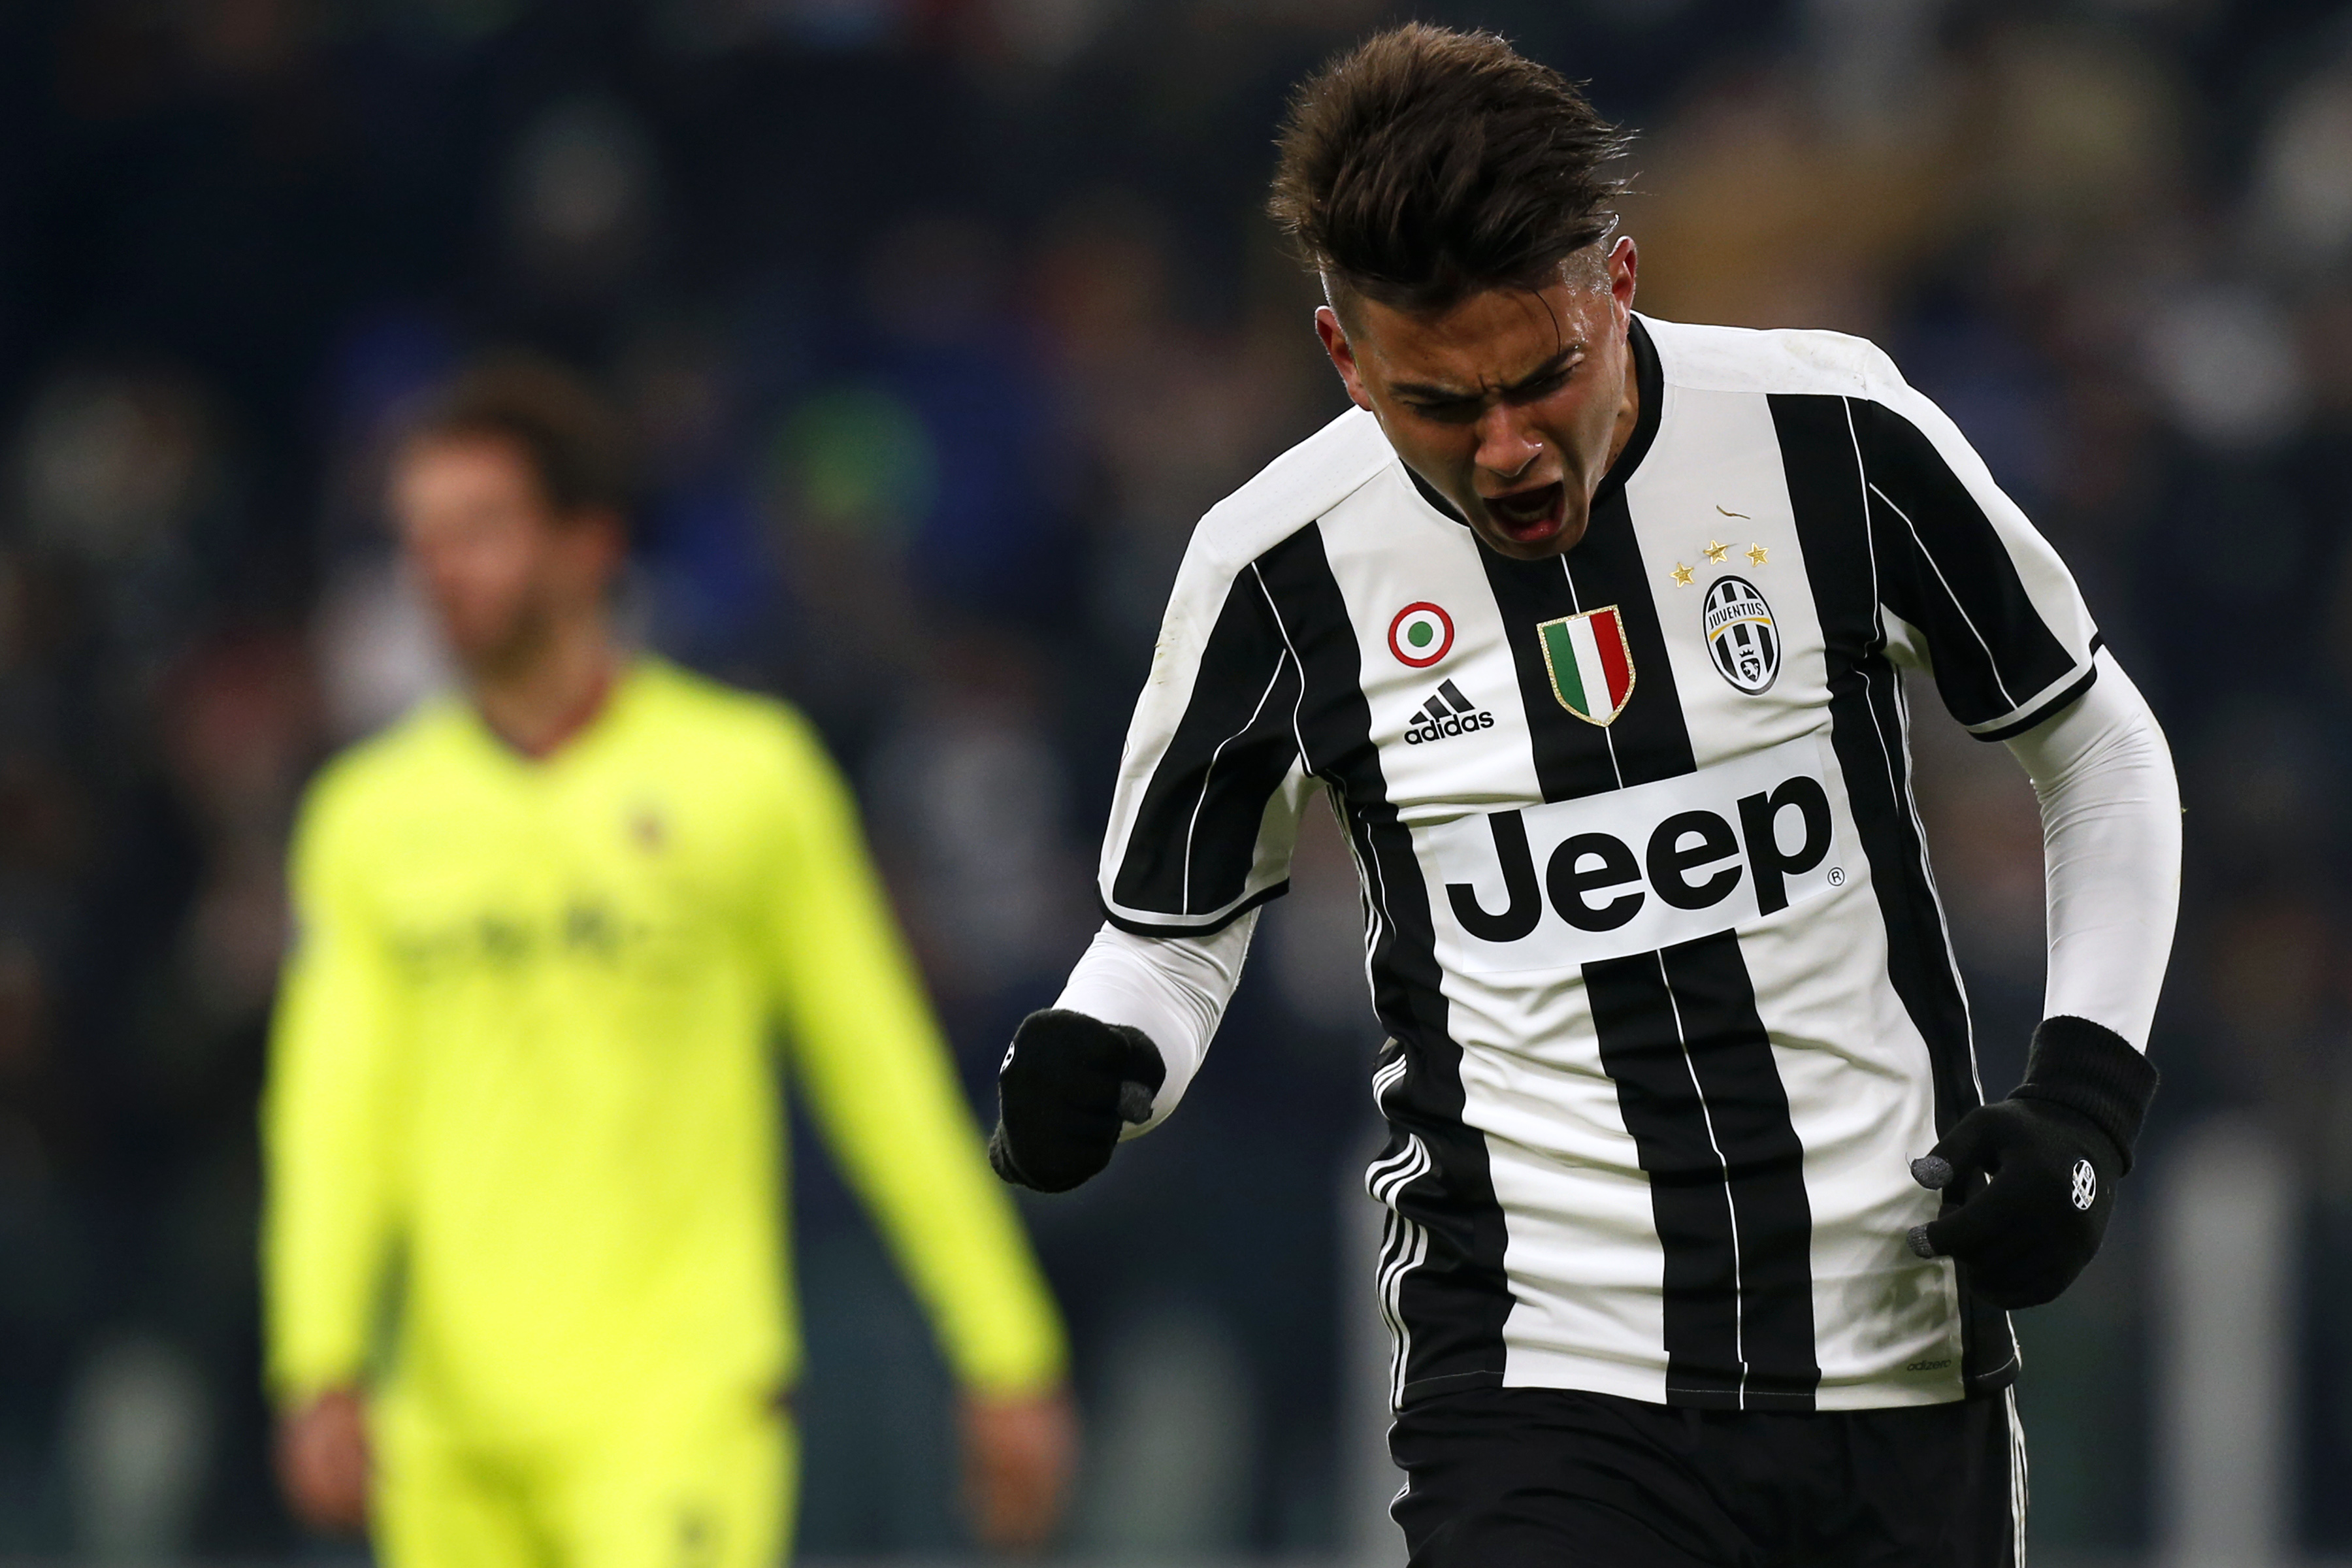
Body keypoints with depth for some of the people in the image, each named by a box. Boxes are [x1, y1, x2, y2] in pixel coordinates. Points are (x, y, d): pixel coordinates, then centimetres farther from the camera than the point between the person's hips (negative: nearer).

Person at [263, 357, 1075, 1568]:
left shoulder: (747, 775, 2)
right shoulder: (369, 819, 10)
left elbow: (887, 1084, 5)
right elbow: (335, 1118, 3)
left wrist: (1011, 1364, 5)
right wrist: (322, 1369, -13)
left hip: (679, 1415, -4)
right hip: (455, 1437, 4)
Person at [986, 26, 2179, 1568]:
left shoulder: (1836, 436, -5)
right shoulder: (1282, 569, -6)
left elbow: (2097, 746, 10)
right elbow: (1173, 925, 9)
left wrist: (2086, 1094, -1)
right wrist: (1089, 1062, -13)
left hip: (1906, 1368, 2)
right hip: (1546, 1374, -2)